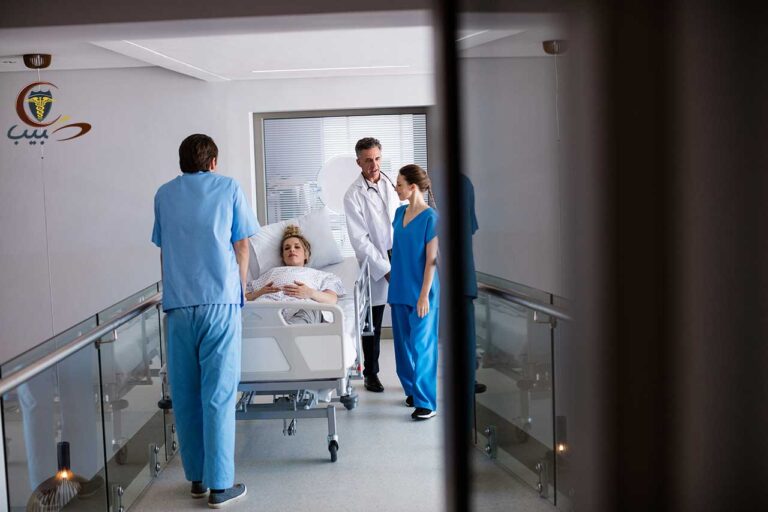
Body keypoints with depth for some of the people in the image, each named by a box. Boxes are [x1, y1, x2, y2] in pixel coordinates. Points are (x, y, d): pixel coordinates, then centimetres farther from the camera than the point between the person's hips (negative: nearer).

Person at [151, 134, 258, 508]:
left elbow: (162, 249, 17)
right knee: (218, 395, -2)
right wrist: (241, 288, 18)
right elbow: (241, 245, 6)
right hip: (220, 301, -3)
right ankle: (220, 485, 0)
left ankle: (197, 477, 18)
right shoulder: (228, 188, 6)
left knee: (185, 395, 10)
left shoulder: (164, 194, 12)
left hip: (178, 304, 3)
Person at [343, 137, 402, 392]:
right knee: (372, 325, 8)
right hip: (374, 266, -3)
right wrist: (385, 270, -14)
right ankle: (371, 373, 21)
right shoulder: (353, 195, -7)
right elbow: (360, 239, -10)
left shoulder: (391, 185, 6)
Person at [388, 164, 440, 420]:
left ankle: (425, 402, 1)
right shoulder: (400, 212, 7)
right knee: (404, 344, 13)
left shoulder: (430, 218, -13)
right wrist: (394, 283, 16)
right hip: (400, 289, 7)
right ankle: (413, 390, 26)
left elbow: (431, 260, -14)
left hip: (420, 292, -7)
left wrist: (424, 295, -16)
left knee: (421, 346, -4)